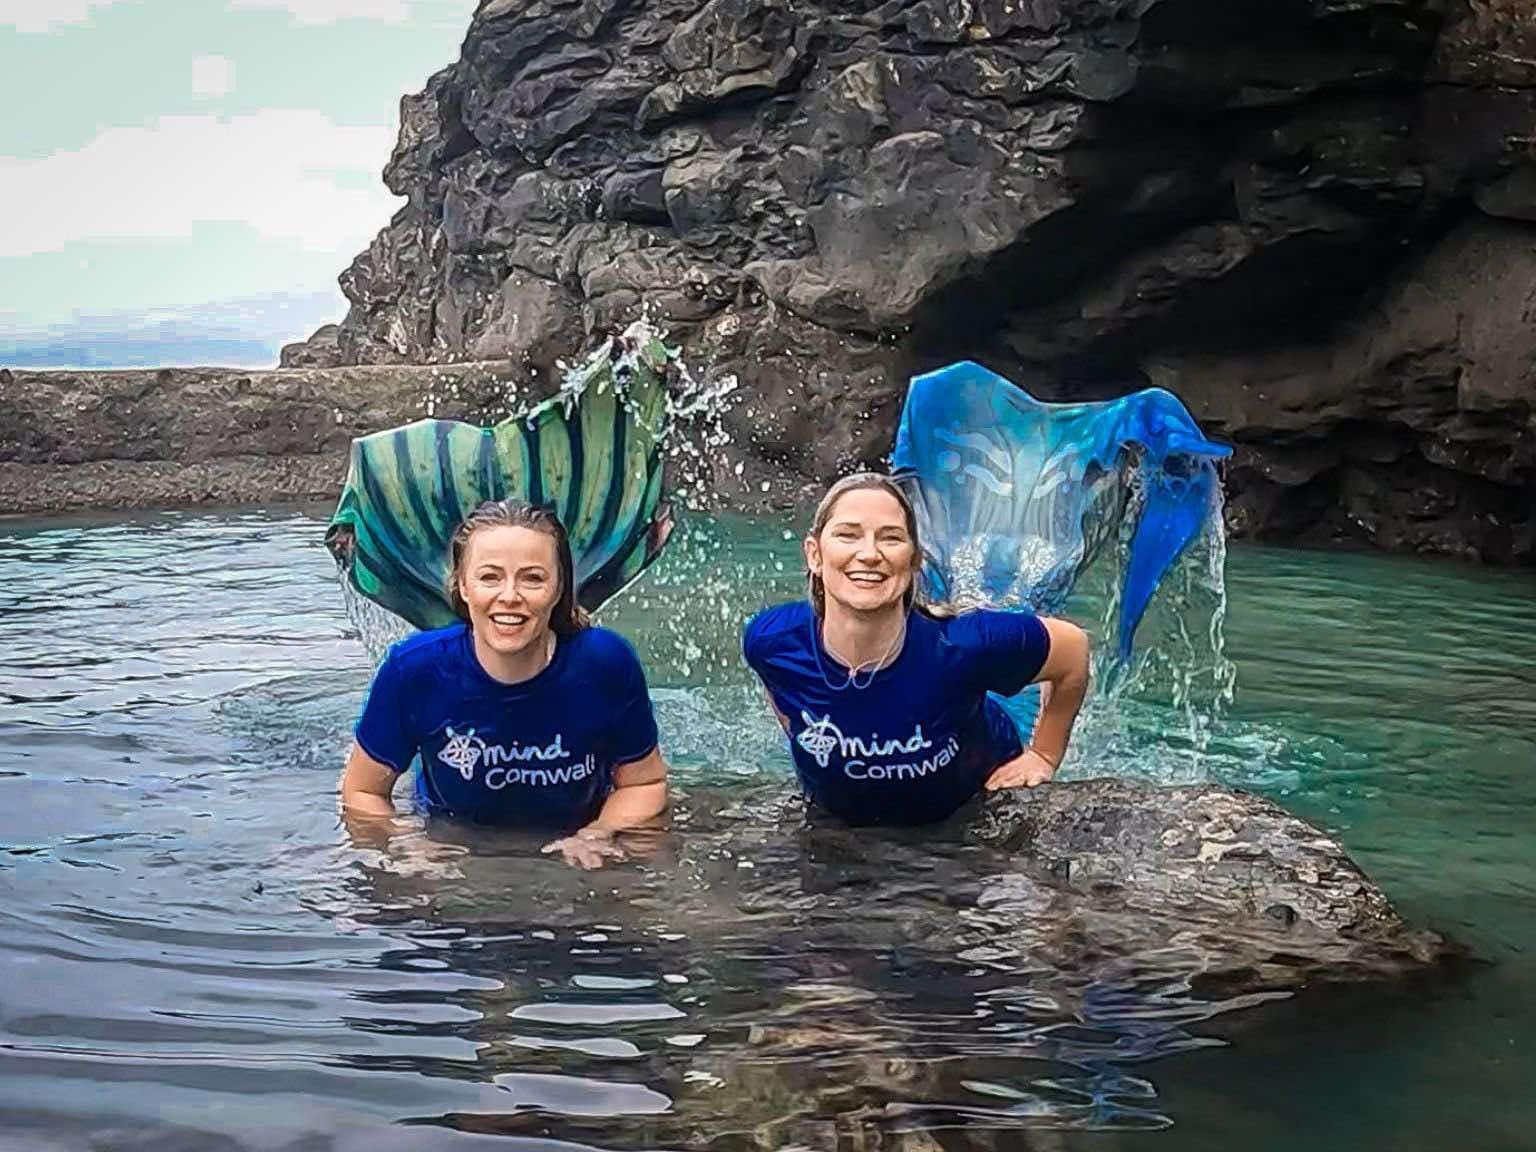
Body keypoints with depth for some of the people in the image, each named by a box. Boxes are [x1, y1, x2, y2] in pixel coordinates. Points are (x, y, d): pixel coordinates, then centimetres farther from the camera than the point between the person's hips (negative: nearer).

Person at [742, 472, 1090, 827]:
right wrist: (807, 749, 4)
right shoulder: (769, 640, -31)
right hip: (835, 821, 2)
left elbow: (1074, 646, -18)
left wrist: (1044, 754, -8)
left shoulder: (960, 645, -38)